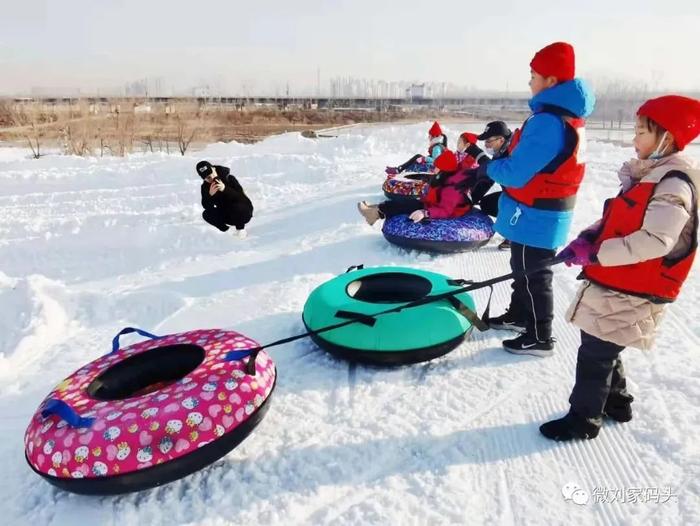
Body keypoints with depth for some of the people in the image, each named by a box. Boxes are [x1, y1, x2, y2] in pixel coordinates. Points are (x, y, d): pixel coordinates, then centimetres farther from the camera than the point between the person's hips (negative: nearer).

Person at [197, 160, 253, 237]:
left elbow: (240, 196, -28)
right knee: (206, 214, -18)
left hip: (244, 211, -4)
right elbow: (207, 207, -15)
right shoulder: (205, 187, -6)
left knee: (237, 207, -37)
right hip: (226, 215, 4)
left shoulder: (229, 178, -19)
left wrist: (225, 189, -41)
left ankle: (240, 228, -8)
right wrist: (210, 195, -34)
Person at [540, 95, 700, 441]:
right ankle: (617, 402, 41)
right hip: (613, 283, 9)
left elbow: (655, 241, -28)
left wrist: (596, 253, -25)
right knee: (603, 349, 22)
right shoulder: (645, 175, 11)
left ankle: (583, 420, 17)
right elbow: (615, 220, 17)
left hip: (631, 292, -9)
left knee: (595, 354, 1)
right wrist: (587, 239, -1)